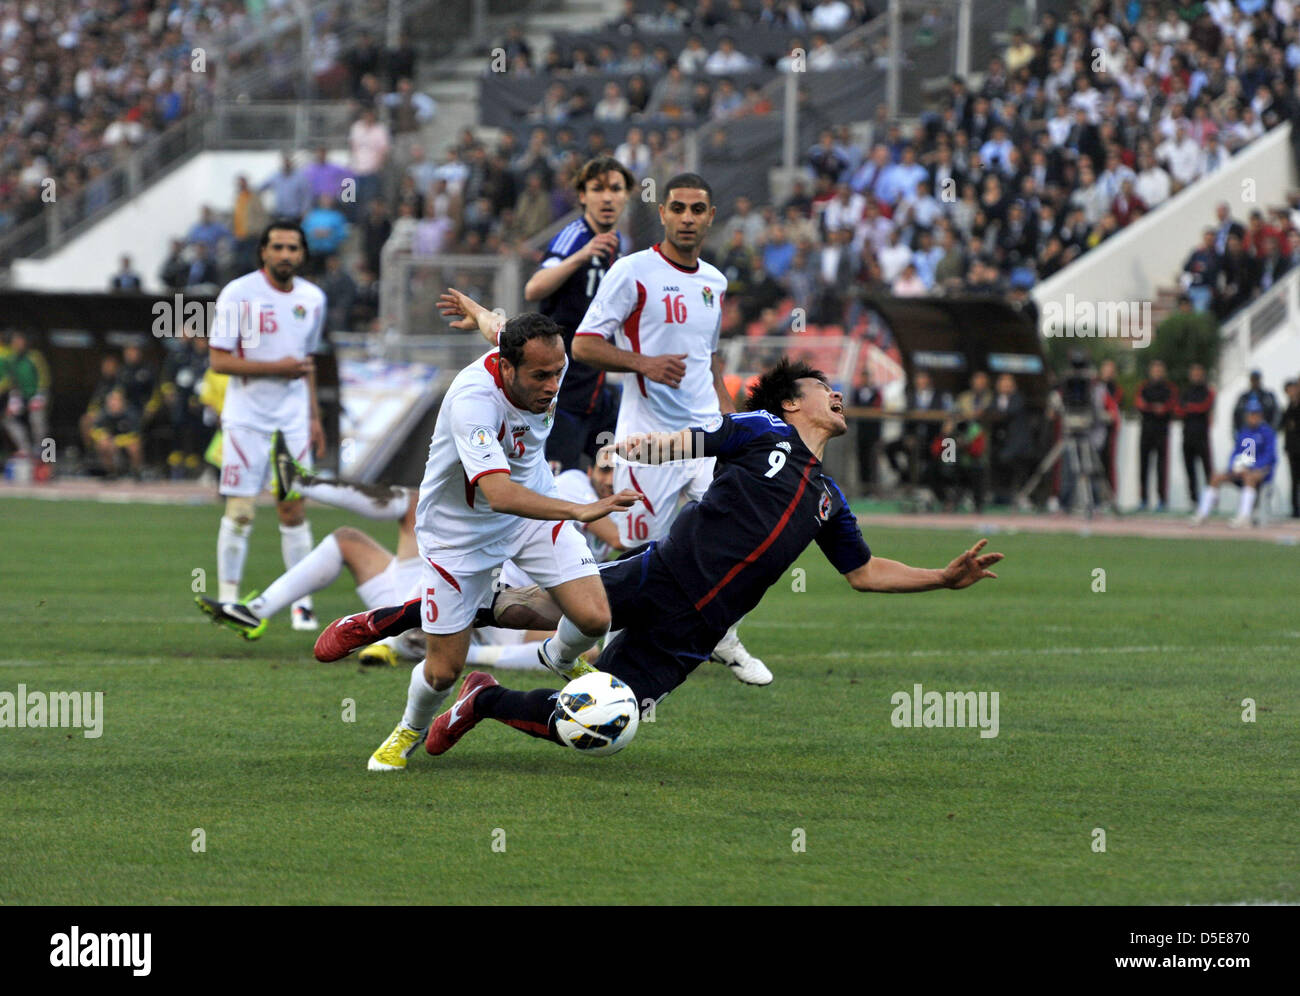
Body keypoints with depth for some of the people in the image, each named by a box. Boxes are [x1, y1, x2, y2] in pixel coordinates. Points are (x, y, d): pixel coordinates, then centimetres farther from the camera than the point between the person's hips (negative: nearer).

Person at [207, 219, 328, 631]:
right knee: (239, 512, -5)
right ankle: (228, 599, 3)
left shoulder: (312, 299, 9)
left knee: (293, 508, 2)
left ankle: (301, 602, 6)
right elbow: (218, 360, -11)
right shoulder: (238, 294, -9)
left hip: (292, 420, 4)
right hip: (246, 419, -4)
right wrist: (275, 368, -18)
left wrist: (314, 417, 18)